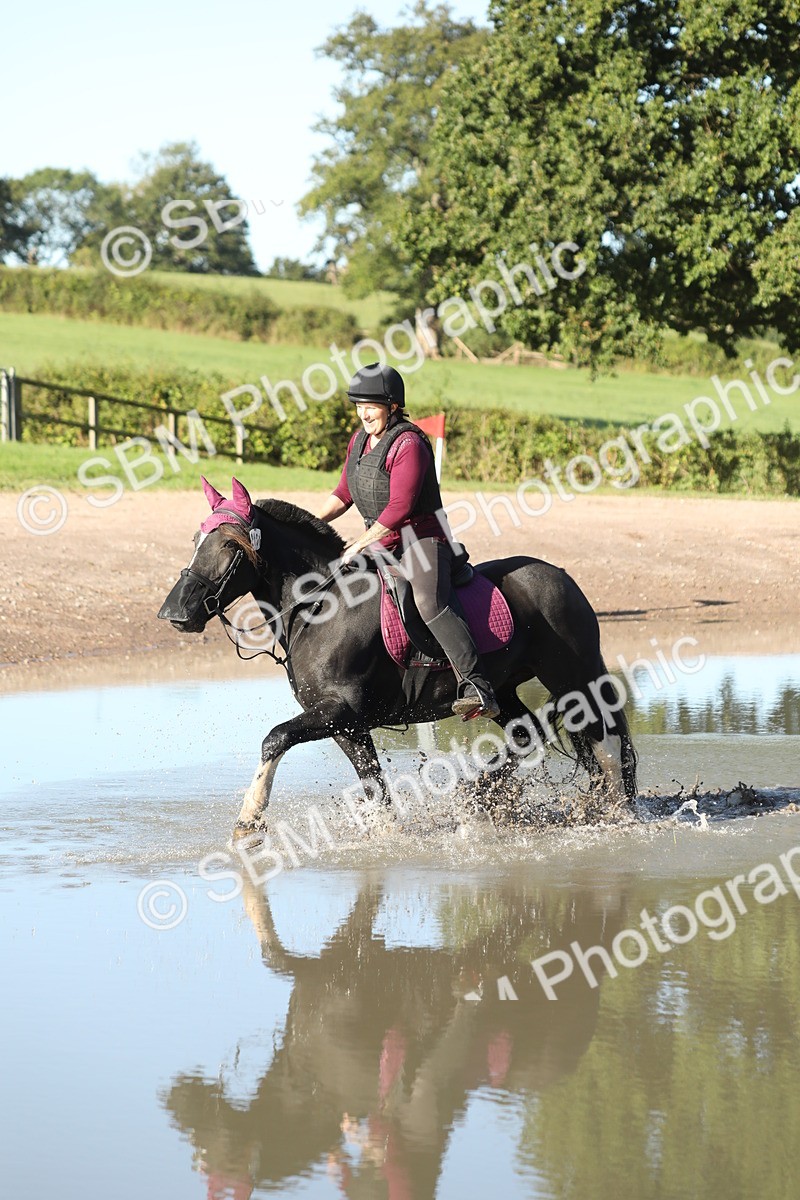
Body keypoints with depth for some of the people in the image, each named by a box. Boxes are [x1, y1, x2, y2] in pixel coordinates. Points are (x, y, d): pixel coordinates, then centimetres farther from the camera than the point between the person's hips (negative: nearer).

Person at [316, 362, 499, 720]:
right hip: (385, 545, 10)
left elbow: (399, 507, -22)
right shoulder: (360, 440, 12)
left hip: (423, 539, -10)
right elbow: (343, 494, 18)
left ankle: (477, 689, -43)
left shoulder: (408, 444, -16)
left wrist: (359, 545, -22)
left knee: (429, 603, -35)